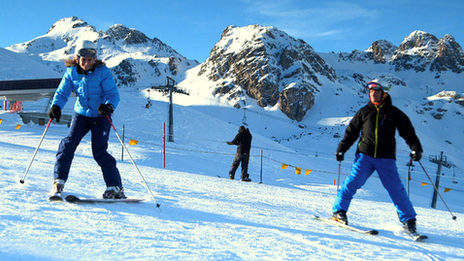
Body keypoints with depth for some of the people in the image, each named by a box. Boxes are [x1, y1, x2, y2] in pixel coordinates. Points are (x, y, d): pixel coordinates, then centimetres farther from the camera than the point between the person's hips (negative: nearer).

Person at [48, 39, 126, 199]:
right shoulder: (71, 72, -3)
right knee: (68, 144, -12)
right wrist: (56, 106, -24)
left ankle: (115, 187, 0)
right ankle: (59, 180, 5)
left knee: (99, 151, -10)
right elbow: (62, 92, -3)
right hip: (81, 114, 4)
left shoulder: (102, 71, -14)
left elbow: (113, 94, -18)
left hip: (100, 116, -3)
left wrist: (109, 106, -40)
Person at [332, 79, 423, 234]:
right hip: (365, 155, 1)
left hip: (386, 158, 0)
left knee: (396, 188, -2)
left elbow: (408, 132, 9)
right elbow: (351, 132, 14)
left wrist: (416, 148, -5)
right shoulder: (364, 112, 9)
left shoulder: (394, 113, 7)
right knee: (352, 182, -13)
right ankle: (338, 211, 0)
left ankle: (408, 220, 12)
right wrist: (341, 149, 10)